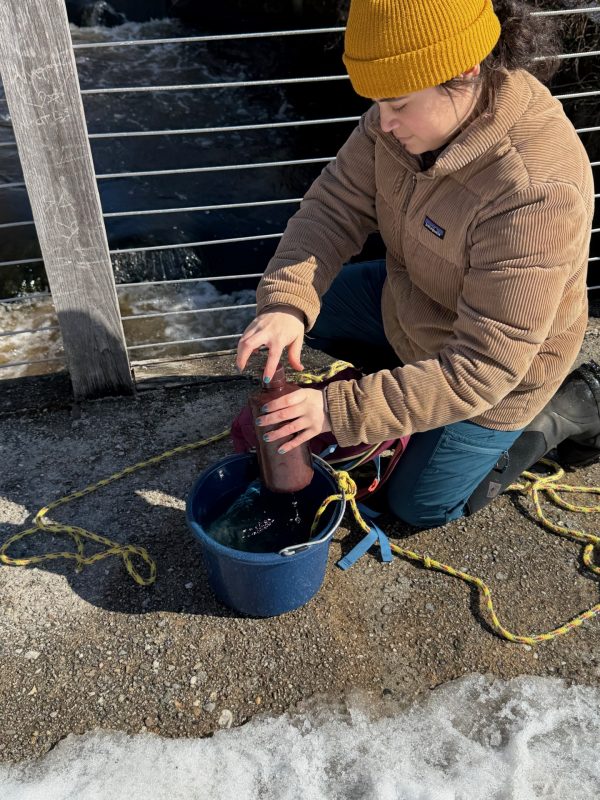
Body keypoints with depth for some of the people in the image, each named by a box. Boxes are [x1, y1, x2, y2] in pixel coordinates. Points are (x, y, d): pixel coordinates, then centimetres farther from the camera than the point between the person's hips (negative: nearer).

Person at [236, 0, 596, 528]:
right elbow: (336, 206, -16)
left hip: (496, 372, -6)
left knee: (420, 506, 9)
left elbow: (481, 367, -37)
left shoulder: (536, 193, -40)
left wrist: (339, 409, -39)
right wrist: (286, 302, -35)